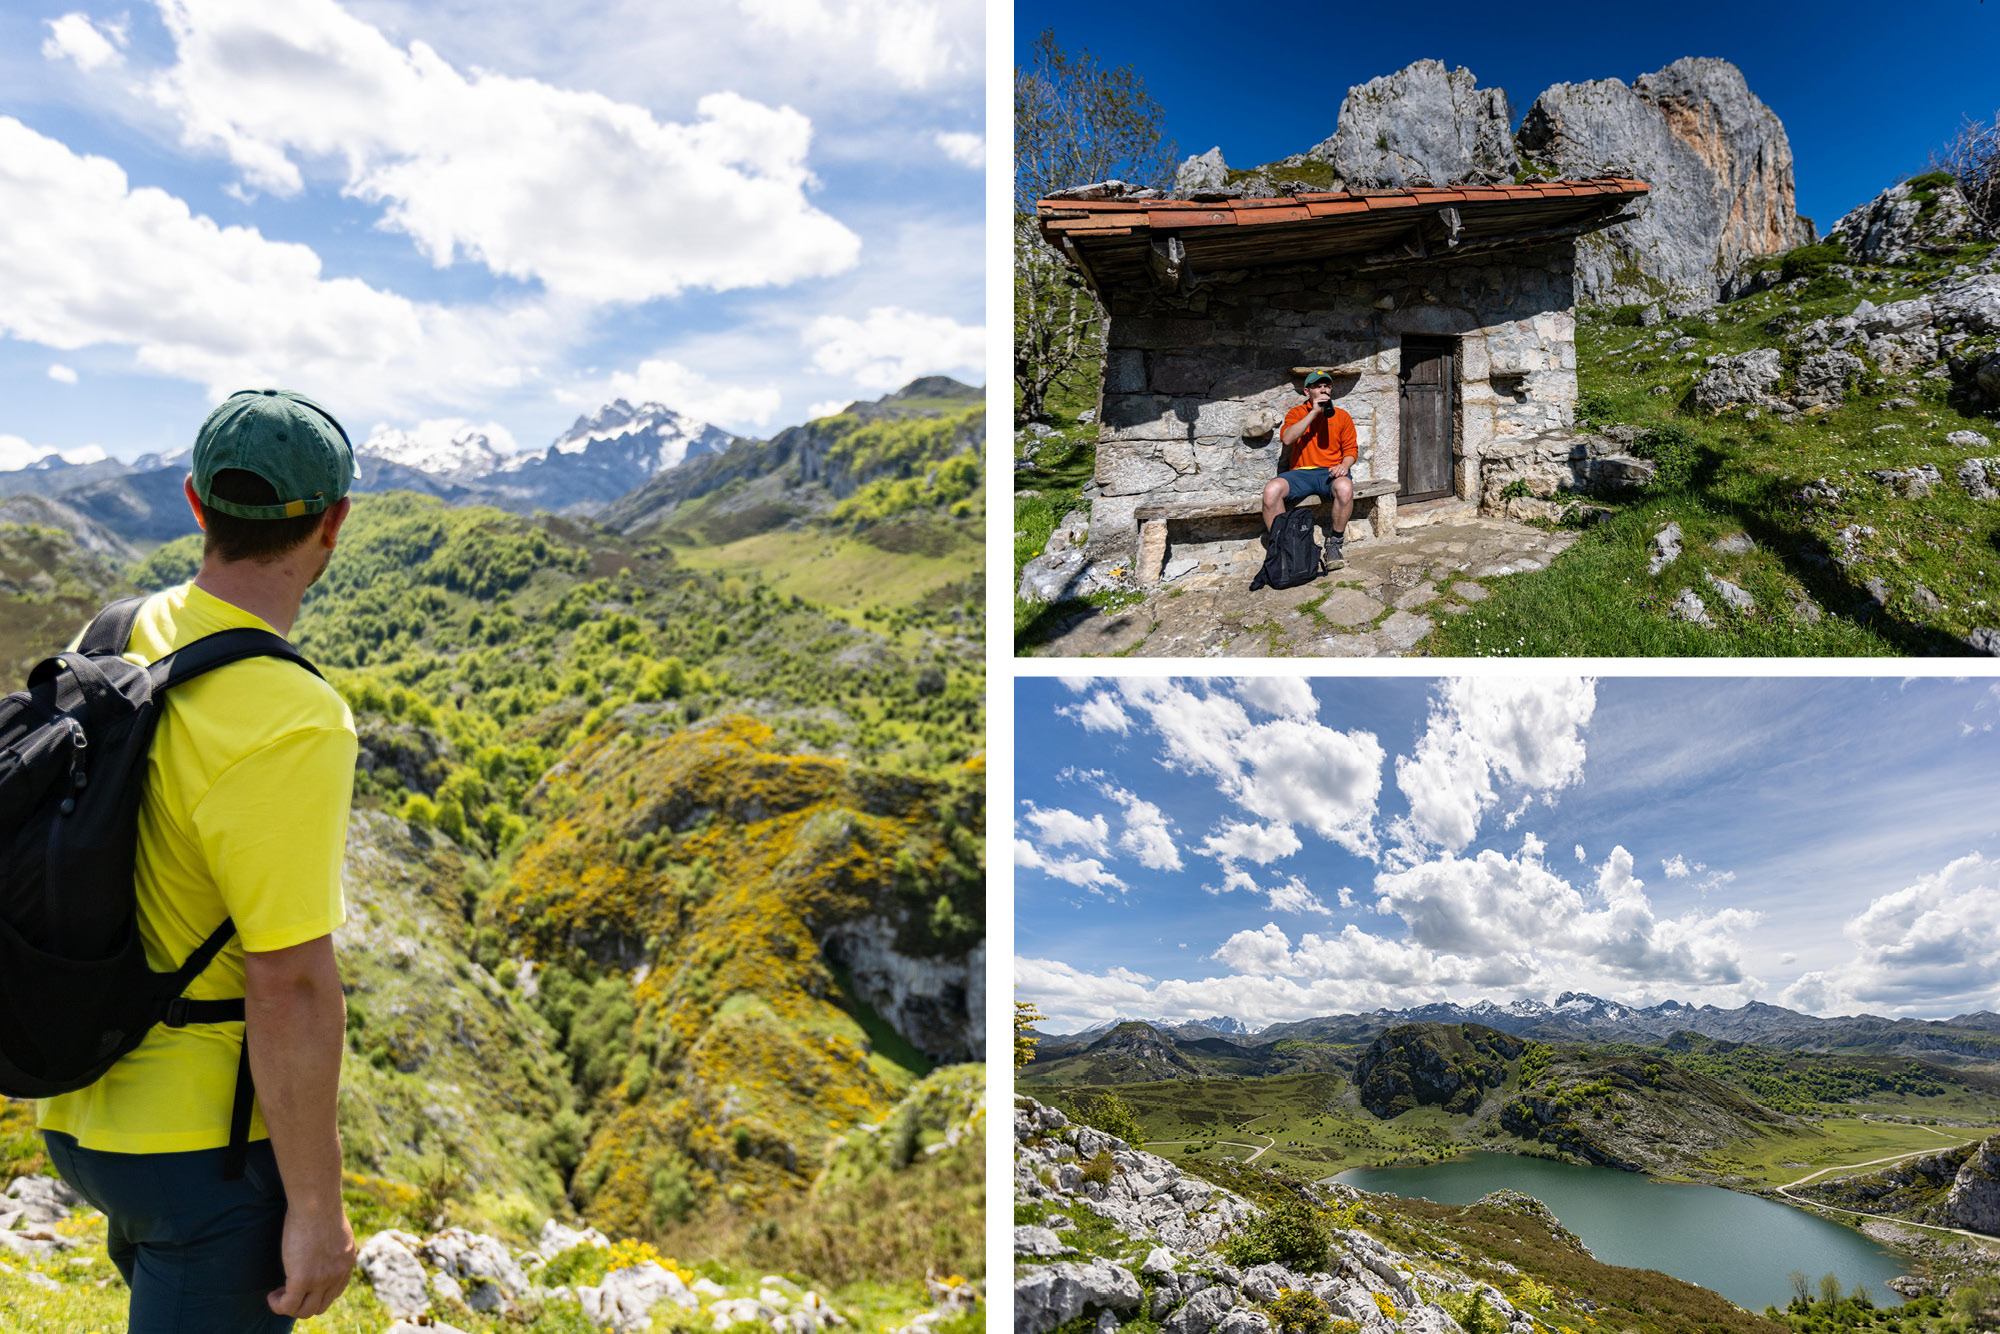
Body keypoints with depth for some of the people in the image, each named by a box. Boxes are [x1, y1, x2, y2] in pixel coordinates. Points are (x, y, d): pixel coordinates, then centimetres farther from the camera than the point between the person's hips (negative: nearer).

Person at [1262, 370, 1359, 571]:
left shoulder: (1342, 416, 14)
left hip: (1330, 472, 0)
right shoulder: (1296, 413, 10)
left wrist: (1345, 464, -12)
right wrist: (1314, 412, -12)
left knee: (1345, 487, -37)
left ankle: (1334, 544, -19)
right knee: (1272, 489, -32)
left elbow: (1351, 449, 12)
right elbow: (1287, 438, -10)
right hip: (1300, 472, 0)